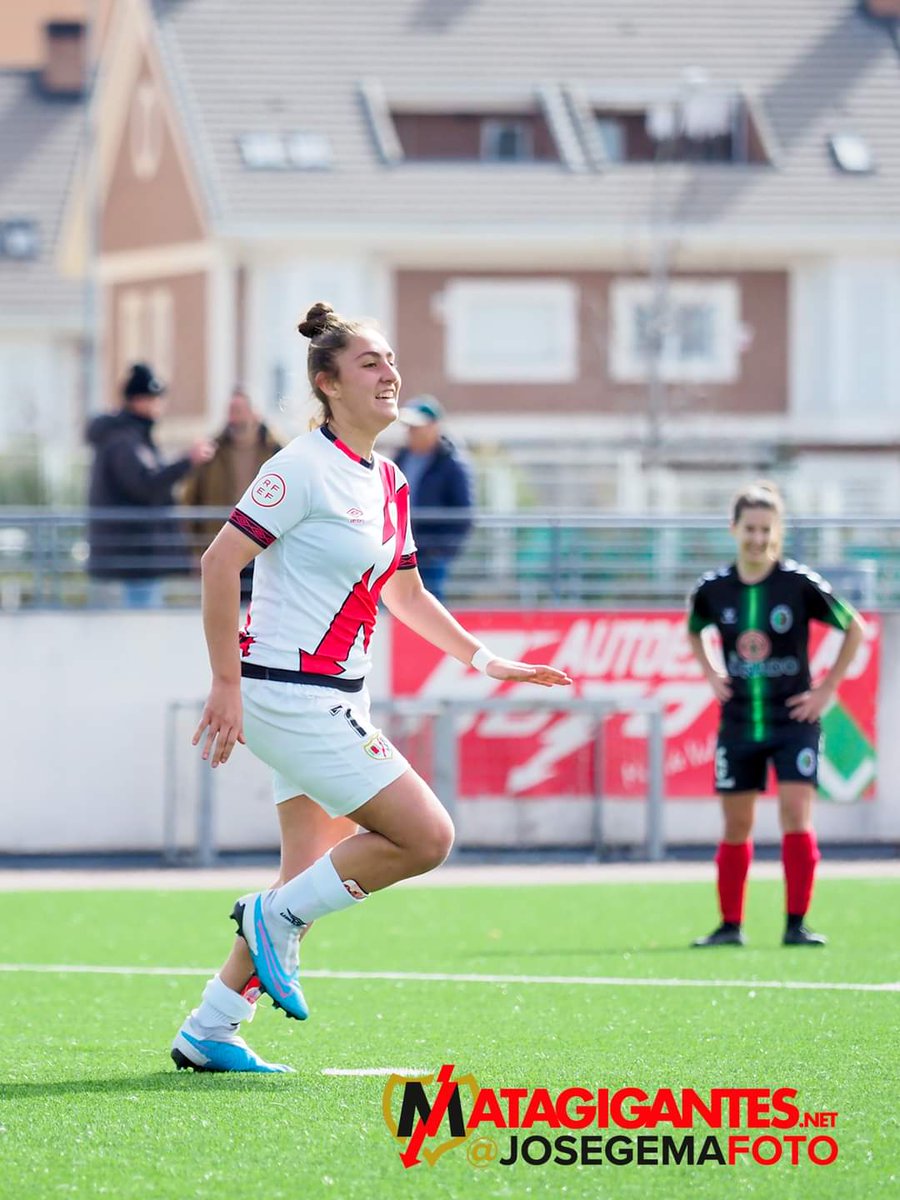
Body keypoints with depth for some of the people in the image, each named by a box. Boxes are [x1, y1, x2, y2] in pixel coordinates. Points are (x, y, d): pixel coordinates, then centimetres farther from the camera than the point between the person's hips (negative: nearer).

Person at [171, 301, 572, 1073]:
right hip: (289, 691, -9)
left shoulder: (390, 485, 13)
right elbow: (219, 563, -16)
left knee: (310, 879, 9)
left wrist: (485, 660, 21)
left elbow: (405, 596, 26)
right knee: (427, 837, -12)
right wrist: (226, 684, -18)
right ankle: (278, 918, 2)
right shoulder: (305, 468, -13)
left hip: (335, 701, 9)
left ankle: (207, 1033, 15)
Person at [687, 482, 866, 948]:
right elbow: (693, 631, 21)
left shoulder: (801, 584, -11)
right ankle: (731, 925, 16)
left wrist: (827, 689, -3)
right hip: (739, 722, 3)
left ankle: (796, 925, -6)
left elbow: (855, 629, 0)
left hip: (793, 720, -3)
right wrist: (712, 675, 6)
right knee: (736, 826, 6)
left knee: (796, 815, -13)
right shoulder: (712, 588, -2)